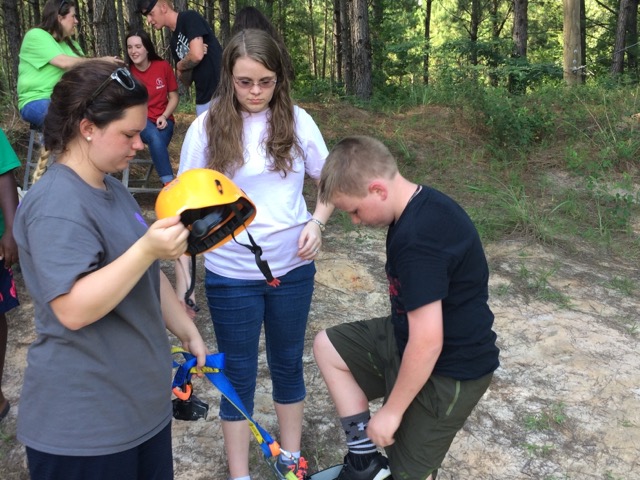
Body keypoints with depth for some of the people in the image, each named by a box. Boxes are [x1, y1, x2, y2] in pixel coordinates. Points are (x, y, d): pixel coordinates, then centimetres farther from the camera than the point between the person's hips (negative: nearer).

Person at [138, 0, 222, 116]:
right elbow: (186, 81, 16)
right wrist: (183, 70, -6)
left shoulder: (190, 18, -5)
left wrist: (180, 66, 1)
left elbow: (197, 55, -19)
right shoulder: (174, 42, 17)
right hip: (203, 100, 8)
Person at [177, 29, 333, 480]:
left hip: (292, 269, 2)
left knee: (288, 363, 18)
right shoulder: (207, 126, -8)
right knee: (238, 375, 11)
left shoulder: (298, 122, -4)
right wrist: (182, 273, -4)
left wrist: (317, 221, -11)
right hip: (230, 276, -2)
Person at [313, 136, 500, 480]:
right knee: (327, 346, 13)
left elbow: (427, 342, -30)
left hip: (447, 369, -10)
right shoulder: (421, 205, 0)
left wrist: (392, 411, -17)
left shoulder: (417, 240, -32)